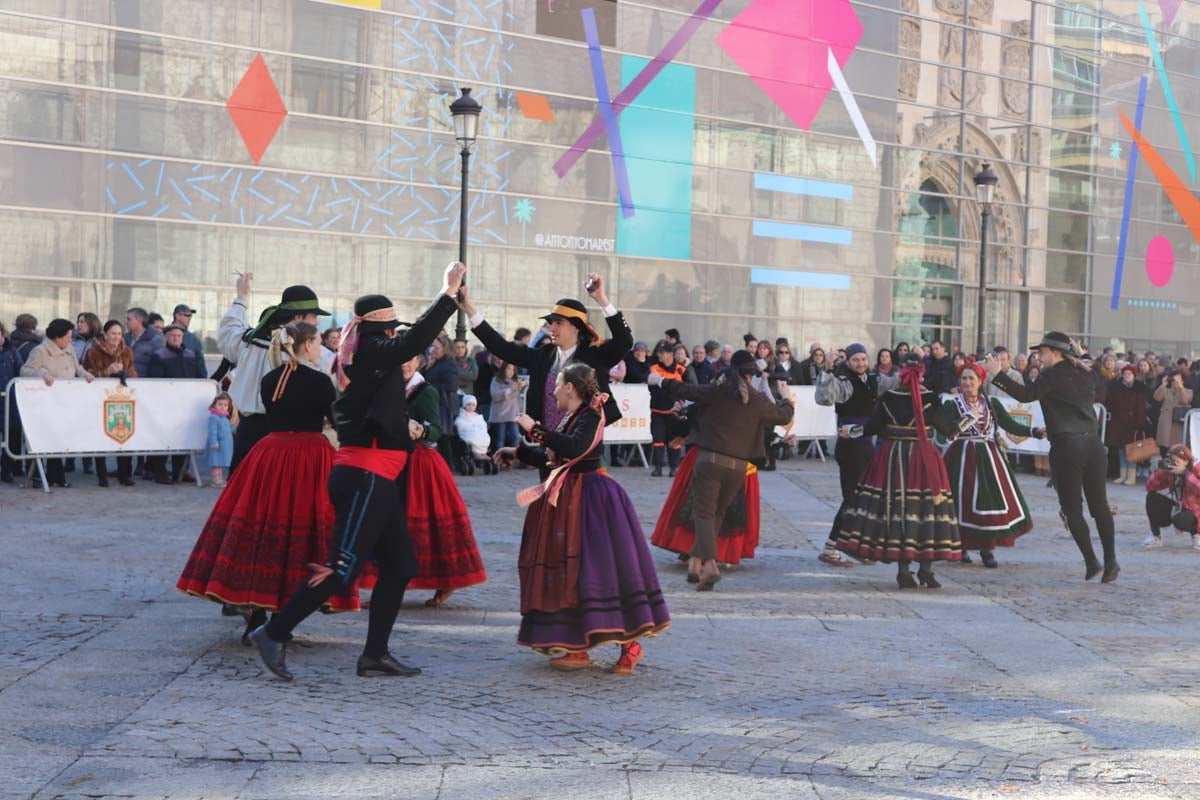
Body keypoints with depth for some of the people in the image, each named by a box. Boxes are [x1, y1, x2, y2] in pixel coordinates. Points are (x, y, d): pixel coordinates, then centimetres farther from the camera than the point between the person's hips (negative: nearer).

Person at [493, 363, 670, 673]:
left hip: (589, 502, -9)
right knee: (569, 569, 8)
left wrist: (536, 429, -23)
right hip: (567, 501, 9)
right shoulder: (569, 418, 15)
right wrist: (517, 453, 32)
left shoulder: (590, 415, -11)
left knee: (597, 567, -11)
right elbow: (553, 459, 25)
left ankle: (630, 644, -6)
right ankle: (577, 648, 12)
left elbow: (574, 448, -29)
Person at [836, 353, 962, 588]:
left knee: (896, 507, 5)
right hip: (923, 458, -2)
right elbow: (946, 428, 2)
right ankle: (926, 569, 6)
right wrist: (955, 430, 25)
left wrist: (852, 430, 24)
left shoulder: (889, 397, -2)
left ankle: (903, 570, 5)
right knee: (925, 508, 5)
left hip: (892, 456, 2)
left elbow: (871, 426, 3)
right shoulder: (930, 398, -6)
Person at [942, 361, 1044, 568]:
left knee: (992, 501, -4)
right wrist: (970, 417, -22)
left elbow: (1011, 425, 2)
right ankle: (960, 548, 9)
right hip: (962, 458, -3)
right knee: (964, 503, -7)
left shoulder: (992, 403, 10)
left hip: (988, 458, 3)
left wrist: (1034, 432, -12)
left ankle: (987, 549, 6)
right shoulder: (951, 404, 0)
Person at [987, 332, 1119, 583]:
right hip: (1092, 442, 6)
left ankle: (1091, 562, -1)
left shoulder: (1052, 375, -6)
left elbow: (1026, 394, -19)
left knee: (1072, 508, 3)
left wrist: (996, 374, -18)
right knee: (1099, 505, 12)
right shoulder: (1082, 374, 15)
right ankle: (1111, 561, 9)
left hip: (1067, 447, -6)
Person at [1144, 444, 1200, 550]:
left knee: (1179, 520, -38)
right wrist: (1160, 471, -24)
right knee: (1152, 497, -20)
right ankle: (1155, 535, -4)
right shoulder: (1169, 472, -5)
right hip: (1175, 509, 5)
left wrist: (1185, 473, -38)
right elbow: (1150, 487, -9)